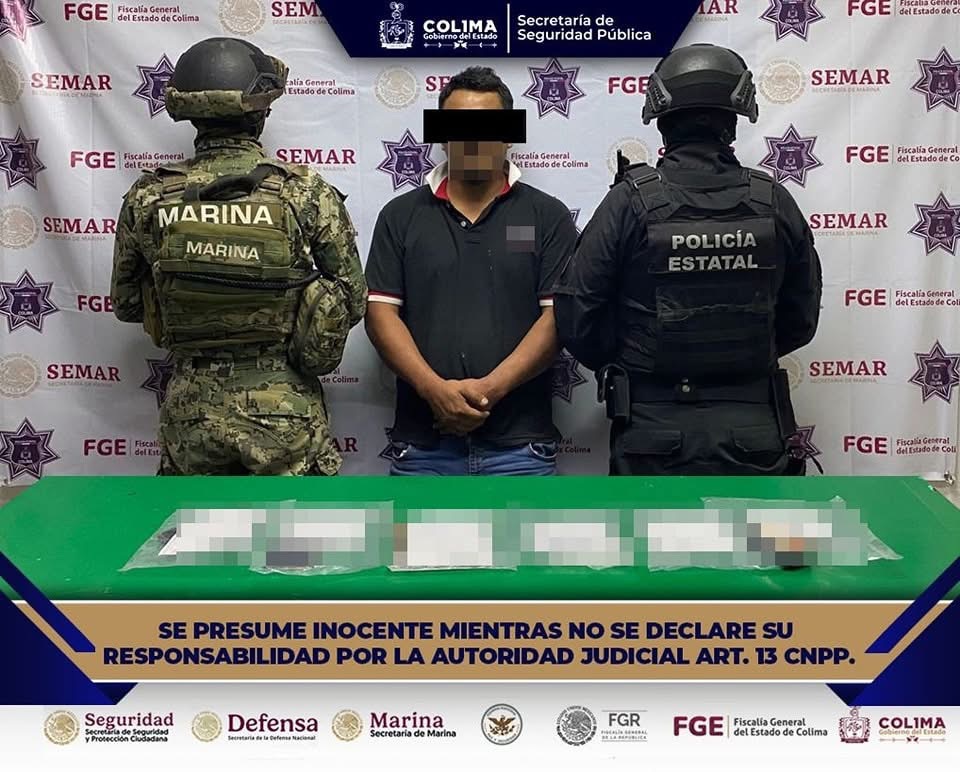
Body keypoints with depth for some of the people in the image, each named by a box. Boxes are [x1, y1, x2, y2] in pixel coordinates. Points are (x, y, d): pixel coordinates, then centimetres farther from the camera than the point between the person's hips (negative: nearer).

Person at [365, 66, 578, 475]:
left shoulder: (547, 216, 5)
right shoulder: (401, 216, 9)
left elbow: (559, 314, -3)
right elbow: (381, 311, 2)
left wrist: (491, 388, -14)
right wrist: (435, 389, -12)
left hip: (519, 444, -1)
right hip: (422, 445, 2)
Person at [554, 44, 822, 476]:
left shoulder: (631, 201, -11)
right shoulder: (774, 204, -2)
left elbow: (576, 319, -9)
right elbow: (800, 321, 7)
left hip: (655, 433, -2)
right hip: (753, 434, 2)